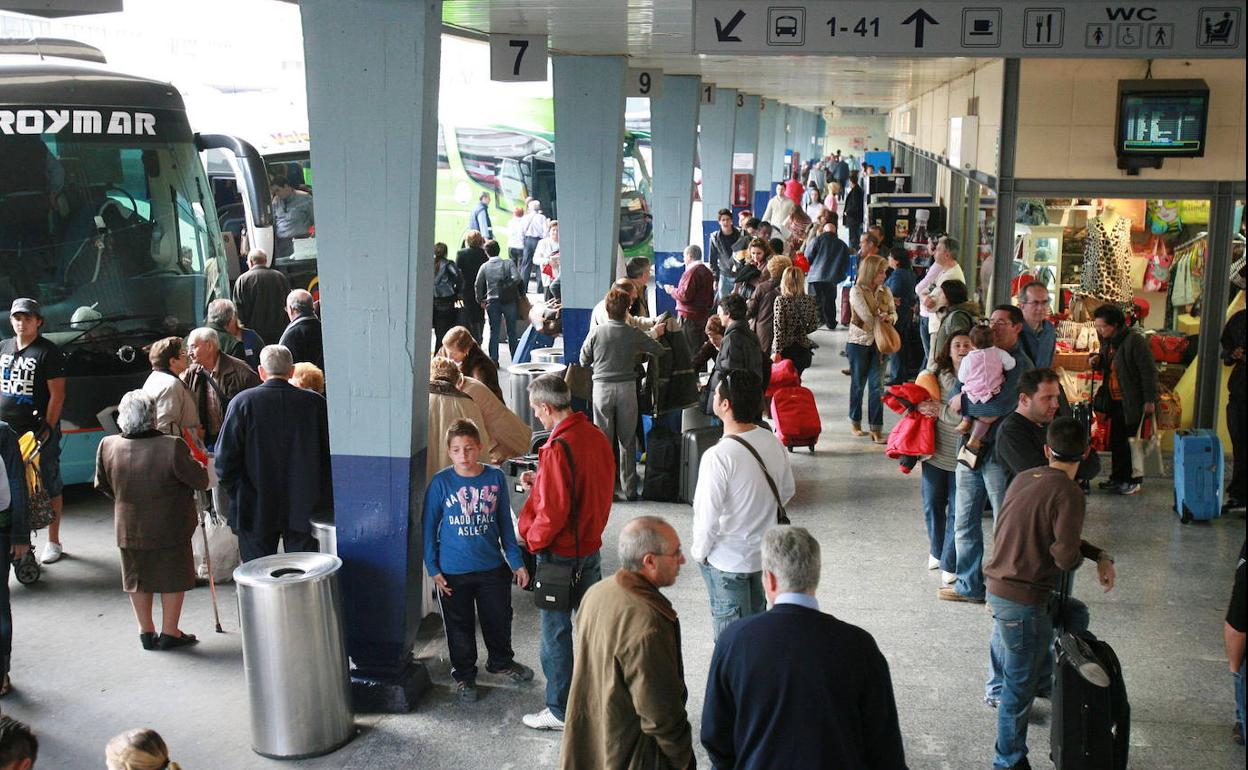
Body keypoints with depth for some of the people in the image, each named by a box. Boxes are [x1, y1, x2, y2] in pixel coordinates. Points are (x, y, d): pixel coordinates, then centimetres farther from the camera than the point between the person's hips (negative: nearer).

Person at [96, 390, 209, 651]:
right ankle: (169, 633, 20)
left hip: (129, 528, 4)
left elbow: (102, 485, 5)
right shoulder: (172, 447, -24)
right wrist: (200, 465, 7)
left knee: (137, 579, 19)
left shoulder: (108, 446, -11)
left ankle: (146, 632, 29)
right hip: (170, 527, -3)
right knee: (173, 578, 13)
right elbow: (200, 481, -15)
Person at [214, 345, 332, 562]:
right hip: (304, 509, 1)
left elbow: (225, 459, -7)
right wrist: (324, 501, 8)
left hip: (256, 511, -1)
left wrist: (237, 495, 6)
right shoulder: (315, 402, -5)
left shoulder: (242, 402, -7)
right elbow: (329, 455, -2)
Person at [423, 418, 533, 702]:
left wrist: (516, 561, 4)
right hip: (453, 571, -2)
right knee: (460, 625, 14)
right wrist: (433, 569, -7)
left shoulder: (496, 478, -6)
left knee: (499, 618, 19)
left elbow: (505, 523, 3)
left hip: (493, 566, 2)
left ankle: (501, 662, 45)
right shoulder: (440, 483, -12)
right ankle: (464, 675, 34)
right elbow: (429, 527, -5)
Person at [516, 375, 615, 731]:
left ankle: (560, 711, 15)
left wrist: (533, 538, -7)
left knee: (556, 632, 5)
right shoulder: (597, 436, 3)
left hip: (560, 553, -8)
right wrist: (540, 482, 12)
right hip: (591, 546, 8)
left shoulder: (557, 448, -23)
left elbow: (554, 510, -24)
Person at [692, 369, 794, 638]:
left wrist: (699, 552, -7)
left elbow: (707, 515, -23)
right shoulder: (773, 442, -7)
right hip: (766, 552, 7)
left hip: (728, 561, -6)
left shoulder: (718, 457, -28)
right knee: (756, 619, 24)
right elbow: (788, 491, 7)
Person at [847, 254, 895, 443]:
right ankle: (855, 422, 29)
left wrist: (889, 317, -15)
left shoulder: (885, 291, 5)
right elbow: (867, 318, -18)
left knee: (877, 385, -4)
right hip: (858, 342, -3)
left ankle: (875, 428, -2)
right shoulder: (856, 291, -11)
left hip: (878, 343, 3)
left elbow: (894, 313, 6)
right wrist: (882, 316, -4)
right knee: (858, 384, 11)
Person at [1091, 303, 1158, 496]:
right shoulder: (1108, 341, 7)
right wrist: (1097, 360, 0)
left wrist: (1149, 400, -17)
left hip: (1133, 400, -8)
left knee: (1131, 441, -1)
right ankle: (1117, 478, 22)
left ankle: (1134, 481, 10)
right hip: (1116, 400, 8)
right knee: (1116, 440, 12)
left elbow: (1148, 370, -17)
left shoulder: (1134, 340, -18)